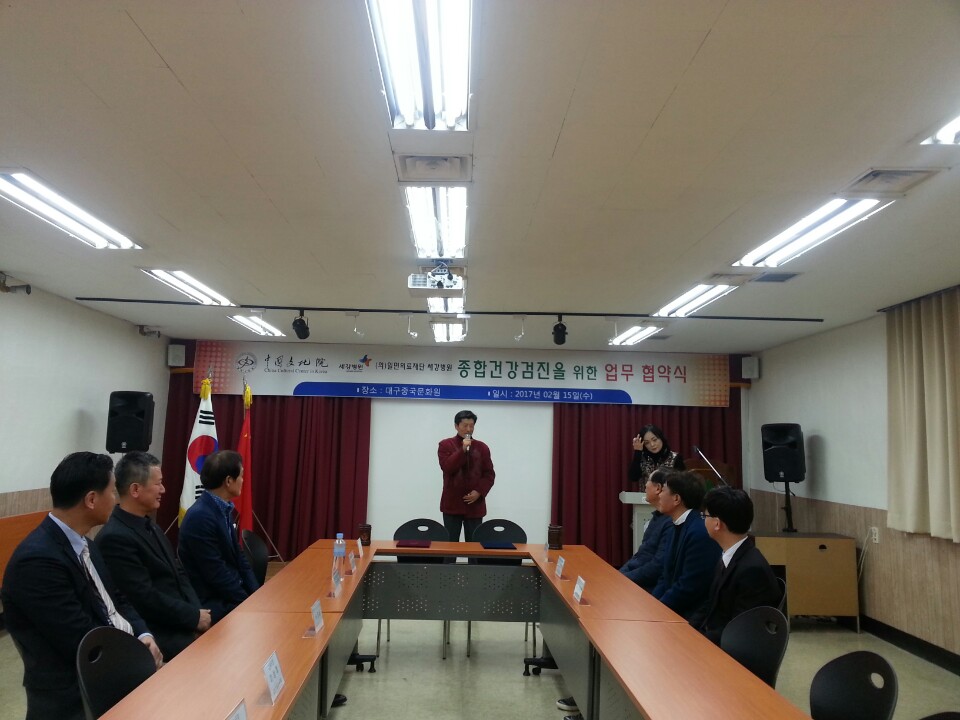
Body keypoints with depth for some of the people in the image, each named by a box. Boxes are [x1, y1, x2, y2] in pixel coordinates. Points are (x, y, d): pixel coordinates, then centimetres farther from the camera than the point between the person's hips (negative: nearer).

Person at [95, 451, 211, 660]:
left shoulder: (149, 526, 11)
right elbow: (145, 598, -21)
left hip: (181, 622, 8)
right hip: (155, 634, -8)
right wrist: (194, 616, -14)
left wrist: (197, 610, -3)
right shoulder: (115, 537, -18)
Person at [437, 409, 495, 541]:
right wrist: (463, 450, -19)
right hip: (452, 503, -2)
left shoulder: (482, 447, 7)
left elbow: (489, 474, 6)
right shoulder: (445, 445, 1)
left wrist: (479, 491, -9)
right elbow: (447, 467, -13)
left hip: (475, 504, 2)